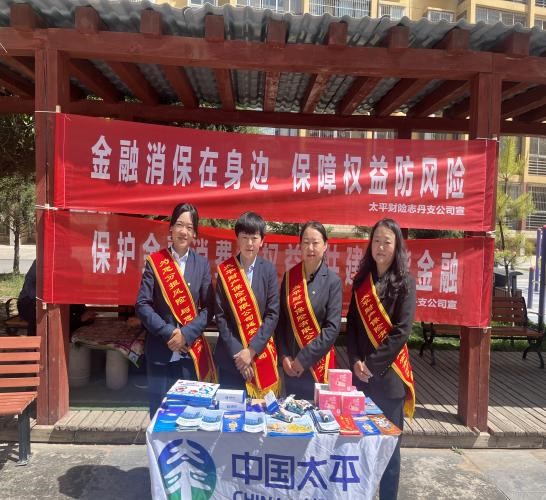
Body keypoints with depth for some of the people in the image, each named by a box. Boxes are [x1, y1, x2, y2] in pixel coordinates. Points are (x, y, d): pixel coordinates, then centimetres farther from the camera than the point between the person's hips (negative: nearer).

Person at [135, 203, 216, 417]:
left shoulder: (202, 264, 4)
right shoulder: (154, 261, -1)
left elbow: (208, 308, 1)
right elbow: (142, 305, -5)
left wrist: (186, 334, -12)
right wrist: (168, 332, -15)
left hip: (192, 351, 1)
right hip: (160, 350, -1)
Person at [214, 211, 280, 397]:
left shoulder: (269, 270, -1)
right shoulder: (225, 270, -2)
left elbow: (272, 314, -5)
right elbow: (220, 315, -4)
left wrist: (252, 350, -12)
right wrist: (236, 352, -11)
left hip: (261, 355, 0)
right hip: (230, 356, 0)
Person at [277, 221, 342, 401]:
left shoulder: (333, 281, -8)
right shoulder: (290, 276, 2)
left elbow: (332, 328, -13)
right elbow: (281, 320, 4)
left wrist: (304, 359, -15)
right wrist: (284, 356, -5)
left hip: (318, 363, -3)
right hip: (290, 364, 3)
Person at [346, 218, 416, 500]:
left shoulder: (404, 282, -5)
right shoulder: (361, 280, 8)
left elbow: (401, 330, -12)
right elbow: (352, 324, 6)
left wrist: (373, 363, -14)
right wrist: (355, 360, -6)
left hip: (388, 373, -3)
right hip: (360, 372, 4)